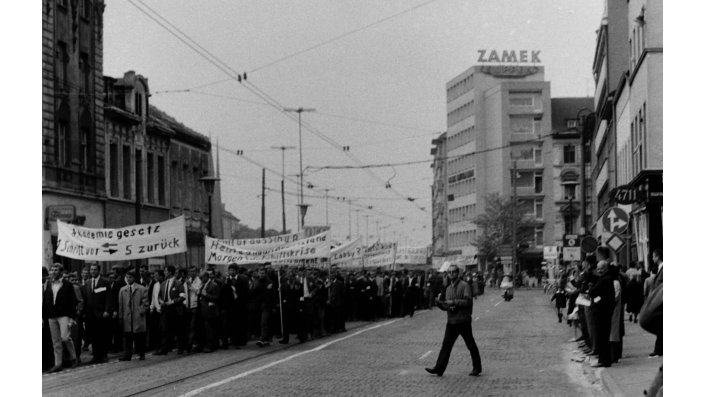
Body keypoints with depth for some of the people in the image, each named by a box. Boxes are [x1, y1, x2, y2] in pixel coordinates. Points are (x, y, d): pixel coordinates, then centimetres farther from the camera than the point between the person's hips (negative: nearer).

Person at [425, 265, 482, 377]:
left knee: (471, 345, 5)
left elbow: (468, 301, -18)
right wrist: (441, 304, -5)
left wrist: (453, 302, -20)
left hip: (463, 321, -6)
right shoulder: (448, 288, 15)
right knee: (446, 345, 0)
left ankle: (477, 368, 18)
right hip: (451, 321, 6)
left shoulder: (464, 286, -7)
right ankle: (439, 368, -3)